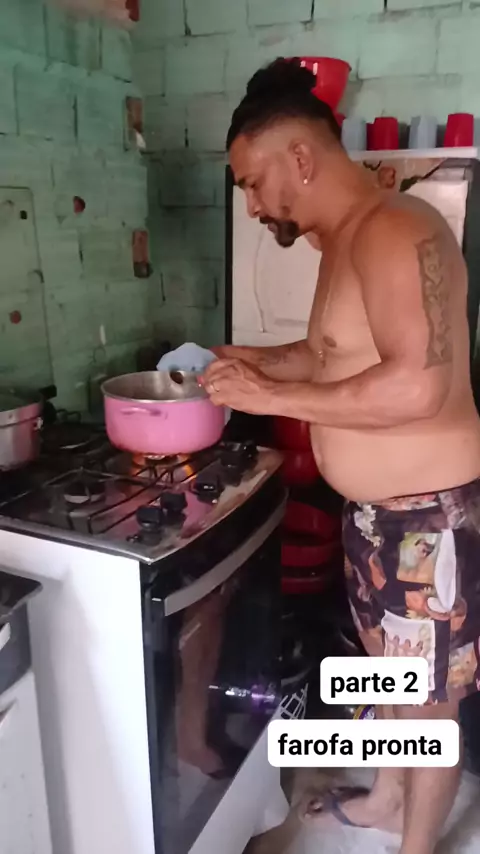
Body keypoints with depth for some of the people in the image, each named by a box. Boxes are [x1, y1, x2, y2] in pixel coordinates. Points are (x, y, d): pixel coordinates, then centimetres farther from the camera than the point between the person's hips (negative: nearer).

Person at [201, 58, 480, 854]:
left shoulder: (395, 231, -21)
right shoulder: (345, 240, 9)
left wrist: (273, 395, -24)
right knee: (392, 669, 27)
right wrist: (261, 359, 6)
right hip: (374, 507, 10)